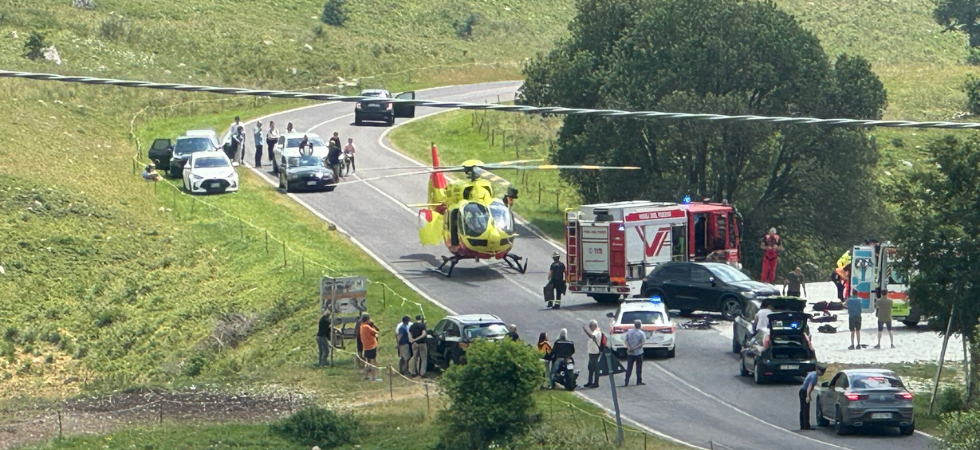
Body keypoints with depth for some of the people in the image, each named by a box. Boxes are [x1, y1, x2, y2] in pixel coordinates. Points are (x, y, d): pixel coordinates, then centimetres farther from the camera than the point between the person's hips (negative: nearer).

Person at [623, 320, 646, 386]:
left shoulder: (629, 332, 0)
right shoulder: (641, 333, -8)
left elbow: (626, 340, -6)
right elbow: (643, 342, -16)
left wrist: (629, 348, -14)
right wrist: (635, 348, -15)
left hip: (630, 353, 2)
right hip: (638, 353, -2)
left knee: (629, 368, 6)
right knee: (639, 368, 7)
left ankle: (626, 382, 2)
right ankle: (639, 382, 10)